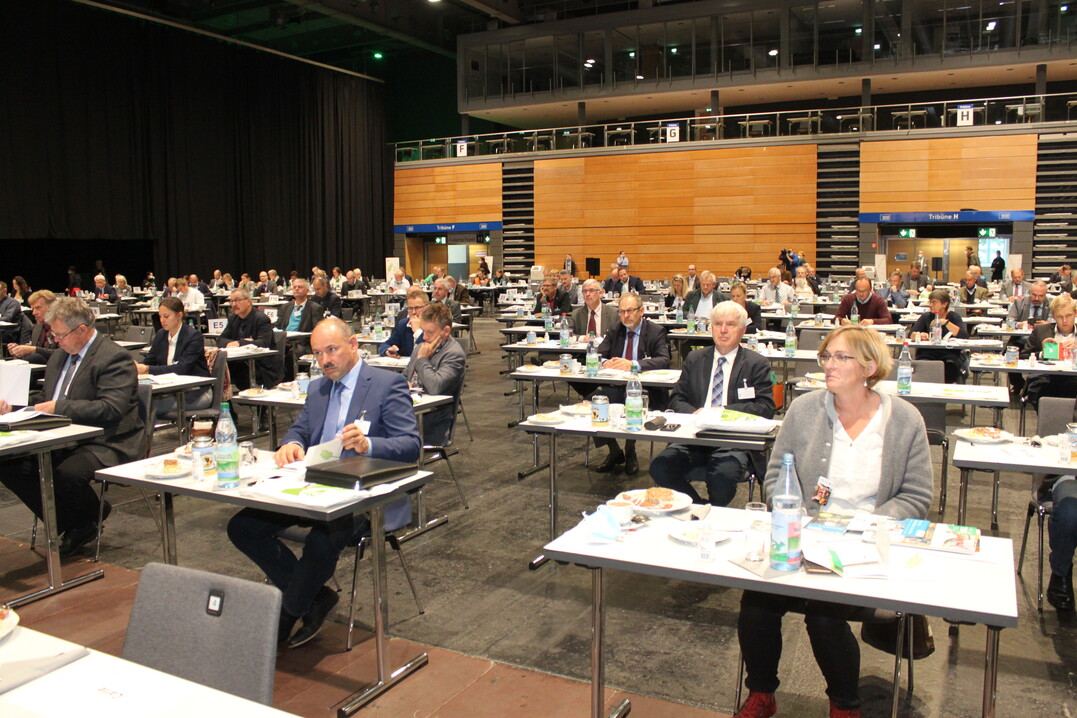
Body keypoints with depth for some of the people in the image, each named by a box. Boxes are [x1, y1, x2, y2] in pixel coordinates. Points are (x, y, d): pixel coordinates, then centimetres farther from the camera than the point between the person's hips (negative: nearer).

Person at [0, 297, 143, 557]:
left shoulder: (114, 358, -13)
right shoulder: (59, 356, 17)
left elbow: (111, 408, -24)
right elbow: (44, 398, 27)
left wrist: (59, 407, -22)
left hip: (106, 444, -9)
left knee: (66, 473, -34)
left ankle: (93, 515, 3)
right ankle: (72, 525, 2)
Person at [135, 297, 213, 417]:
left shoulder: (194, 336, -11)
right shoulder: (161, 335, 11)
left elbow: (181, 368, -22)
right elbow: (148, 361, 8)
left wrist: (147, 369, -30)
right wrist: (136, 368, -16)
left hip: (196, 393, -6)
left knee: (152, 406, -27)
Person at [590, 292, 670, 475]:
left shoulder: (656, 332, 1)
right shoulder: (614, 331, 15)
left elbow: (664, 361, -15)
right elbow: (597, 355, 8)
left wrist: (633, 364, -29)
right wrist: (605, 363, -18)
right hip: (615, 389, 4)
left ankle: (630, 452, -7)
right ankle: (614, 452, -1)